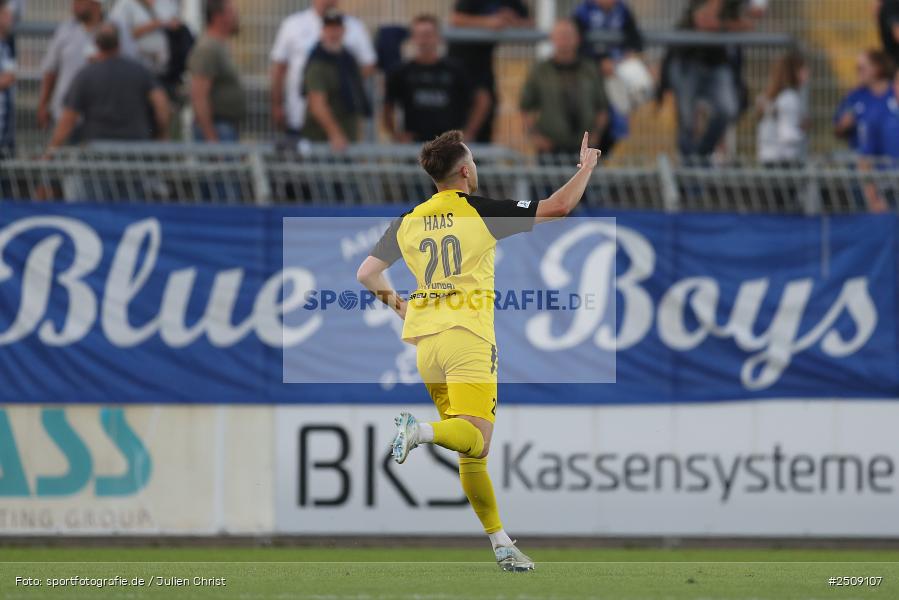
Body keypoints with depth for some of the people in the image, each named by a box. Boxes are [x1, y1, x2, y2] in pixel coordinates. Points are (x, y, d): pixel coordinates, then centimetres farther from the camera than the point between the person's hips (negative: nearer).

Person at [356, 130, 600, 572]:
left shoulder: (408, 222, 12)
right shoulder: (481, 212, -1)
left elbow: (367, 274, 14)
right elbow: (559, 207, -1)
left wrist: (396, 304, 31)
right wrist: (587, 167, 15)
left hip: (424, 339, 6)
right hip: (468, 336, -6)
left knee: (471, 452, 10)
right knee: (476, 441, -14)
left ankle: (501, 544, 9)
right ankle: (420, 432, -43)